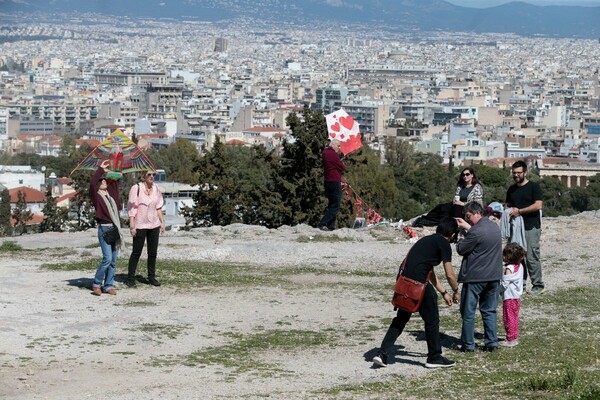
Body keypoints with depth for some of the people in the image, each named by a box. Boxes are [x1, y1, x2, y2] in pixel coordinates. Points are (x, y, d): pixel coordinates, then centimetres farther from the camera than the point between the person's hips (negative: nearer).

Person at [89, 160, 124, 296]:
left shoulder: (110, 193, 13)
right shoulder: (96, 196, -2)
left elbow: (115, 180, 26)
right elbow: (92, 183, -20)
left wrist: (108, 172, 13)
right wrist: (100, 169, -15)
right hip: (104, 229, -6)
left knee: (113, 260, 6)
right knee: (107, 258, -14)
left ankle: (108, 286, 12)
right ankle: (96, 284, -1)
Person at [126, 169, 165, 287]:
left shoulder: (156, 188, 6)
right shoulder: (136, 188, -10)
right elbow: (131, 208, -10)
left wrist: (162, 222, 12)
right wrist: (132, 226, -14)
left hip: (154, 225, 5)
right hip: (140, 225, -5)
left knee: (153, 252, 8)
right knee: (136, 252, -1)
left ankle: (152, 277, 17)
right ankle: (130, 278, 7)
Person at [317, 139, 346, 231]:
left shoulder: (325, 153, 14)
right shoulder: (333, 154, -15)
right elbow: (342, 168, -12)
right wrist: (343, 165, 9)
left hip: (328, 182, 10)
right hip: (335, 183, -10)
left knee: (332, 205, 14)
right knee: (335, 206, -8)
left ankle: (330, 227, 12)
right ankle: (322, 224, -15)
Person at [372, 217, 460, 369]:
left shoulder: (427, 240, 25)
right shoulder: (444, 244, -1)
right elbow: (450, 275, -2)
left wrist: (444, 293, 35)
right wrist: (456, 291, 16)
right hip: (419, 283, -8)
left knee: (401, 319, 17)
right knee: (432, 320, 8)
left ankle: (382, 354, 10)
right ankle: (434, 358, 17)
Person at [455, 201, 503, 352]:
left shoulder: (476, 232, -19)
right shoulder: (494, 227, 7)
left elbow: (461, 249, -10)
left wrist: (460, 239, 9)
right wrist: (467, 227, 25)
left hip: (475, 277, -7)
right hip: (494, 277, 8)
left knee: (468, 312, 4)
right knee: (490, 311, 13)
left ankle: (468, 344, 7)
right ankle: (492, 343, 11)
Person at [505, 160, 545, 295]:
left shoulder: (533, 187, -3)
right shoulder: (511, 189, 17)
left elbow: (538, 205, -13)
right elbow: (507, 205, 25)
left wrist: (519, 211, -15)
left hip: (531, 227, -6)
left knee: (532, 257, -8)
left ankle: (538, 285, -2)